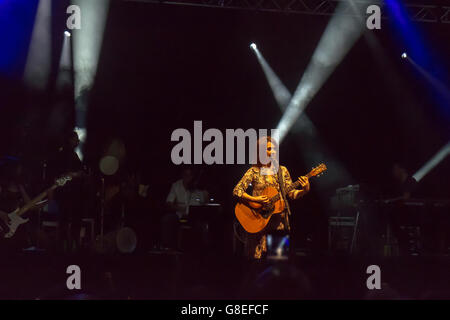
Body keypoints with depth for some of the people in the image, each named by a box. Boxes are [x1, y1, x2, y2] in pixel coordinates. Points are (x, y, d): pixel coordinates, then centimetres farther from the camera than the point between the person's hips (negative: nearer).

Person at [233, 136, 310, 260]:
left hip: (279, 218, 3)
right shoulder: (254, 171, 0)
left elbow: (291, 193, 6)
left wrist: (305, 190, -13)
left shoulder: (282, 170, 9)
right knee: (258, 256, -8)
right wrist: (254, 199, -16)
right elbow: (237, 191, -4)